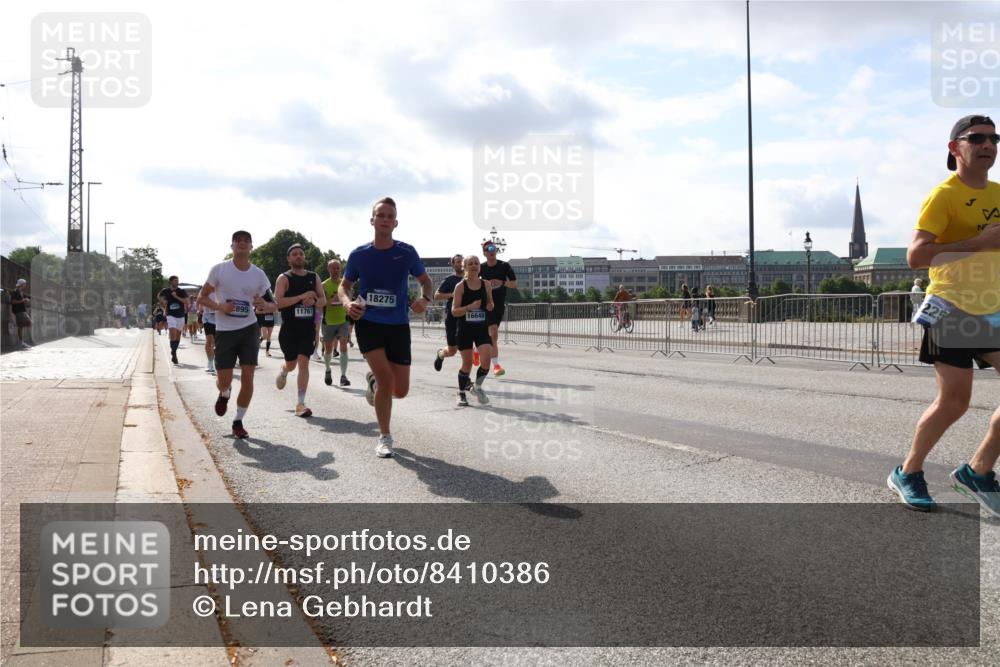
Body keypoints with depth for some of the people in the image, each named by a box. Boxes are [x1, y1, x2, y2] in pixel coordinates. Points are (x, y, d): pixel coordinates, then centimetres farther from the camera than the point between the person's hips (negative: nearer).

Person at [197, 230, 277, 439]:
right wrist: (220, 307, -18)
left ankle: (238, 422, 11)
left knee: (247, 377, -5)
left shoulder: (258, 275, 2)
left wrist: (265, 306, -17)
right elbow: (202, 298, 1)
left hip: (249, 329, 2)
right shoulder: (219, 270, -4)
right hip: (224, 330, -1)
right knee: (224, 381, -3)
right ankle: (225, 393, 36)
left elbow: (273, 306, 7)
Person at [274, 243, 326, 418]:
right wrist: (302, 296, -23)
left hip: (308, 327, 2)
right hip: (289, 327, -2)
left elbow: (323, 300, 10)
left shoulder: (314, 277, 9)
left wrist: (313, 301, -13)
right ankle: (283, 371, 49)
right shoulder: (284, 278, -3)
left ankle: (300, 404, -7)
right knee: (291, 363, 9)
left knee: (303, 363, -8)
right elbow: (278, 302, -15)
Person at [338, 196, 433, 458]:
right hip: (368, 323, -1)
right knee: (386, 378, -19)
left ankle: (374, 380, 40)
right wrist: (347, 302, -14)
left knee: (400, 390, 2)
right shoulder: (358, 254, -3)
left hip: (398, 325, 2)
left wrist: (424, 298, -14)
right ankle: (384, 437, 1)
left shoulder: (407, 253, -4)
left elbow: (425, 280, 9)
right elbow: (344, 285, 10)